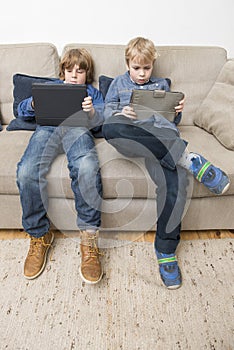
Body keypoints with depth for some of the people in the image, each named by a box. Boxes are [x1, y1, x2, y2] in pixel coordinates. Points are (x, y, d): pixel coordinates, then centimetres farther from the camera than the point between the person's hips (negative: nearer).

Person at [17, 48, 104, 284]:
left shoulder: (92, 92, 33)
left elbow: (100, 120, 13)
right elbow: (22, 110, 24)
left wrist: (92, 111, -12)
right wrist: (34, 103, -1)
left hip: (78, 128, -1)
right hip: (48, 128, 2)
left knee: (87, 169, -38)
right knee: (26, 173, -30)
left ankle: (89, 238, -27)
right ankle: (38, 235, -11)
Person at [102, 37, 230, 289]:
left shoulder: (162, 85, 31)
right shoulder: (118, 84, 28)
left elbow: (172, 121, 28)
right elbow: (107, 113, 17)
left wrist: (178, 112, 4)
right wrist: (120, 114, -6)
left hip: (162, 135, 1)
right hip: (131, 138, 0)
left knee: (175, 183, -31)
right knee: (110, 128, -39)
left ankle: (165, 250, -15)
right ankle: (187, 159, -35)